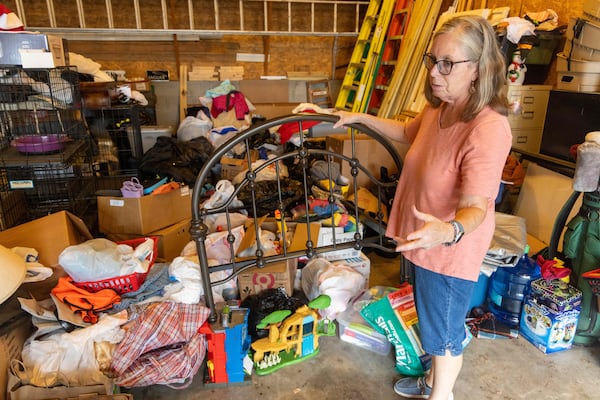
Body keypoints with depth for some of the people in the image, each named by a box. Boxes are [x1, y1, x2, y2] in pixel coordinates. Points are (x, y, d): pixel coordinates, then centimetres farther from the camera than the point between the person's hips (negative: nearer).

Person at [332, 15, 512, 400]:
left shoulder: (489, 128, -29)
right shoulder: (438, 109, -2)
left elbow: (475, 208, -31)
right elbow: (408, 132, 20)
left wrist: (450, 231, -52)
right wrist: (361, 118, 16)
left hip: (451, 251, -9)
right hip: (426, 241, 9)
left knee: (444, 332, 14)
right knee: (434, 322, 28)